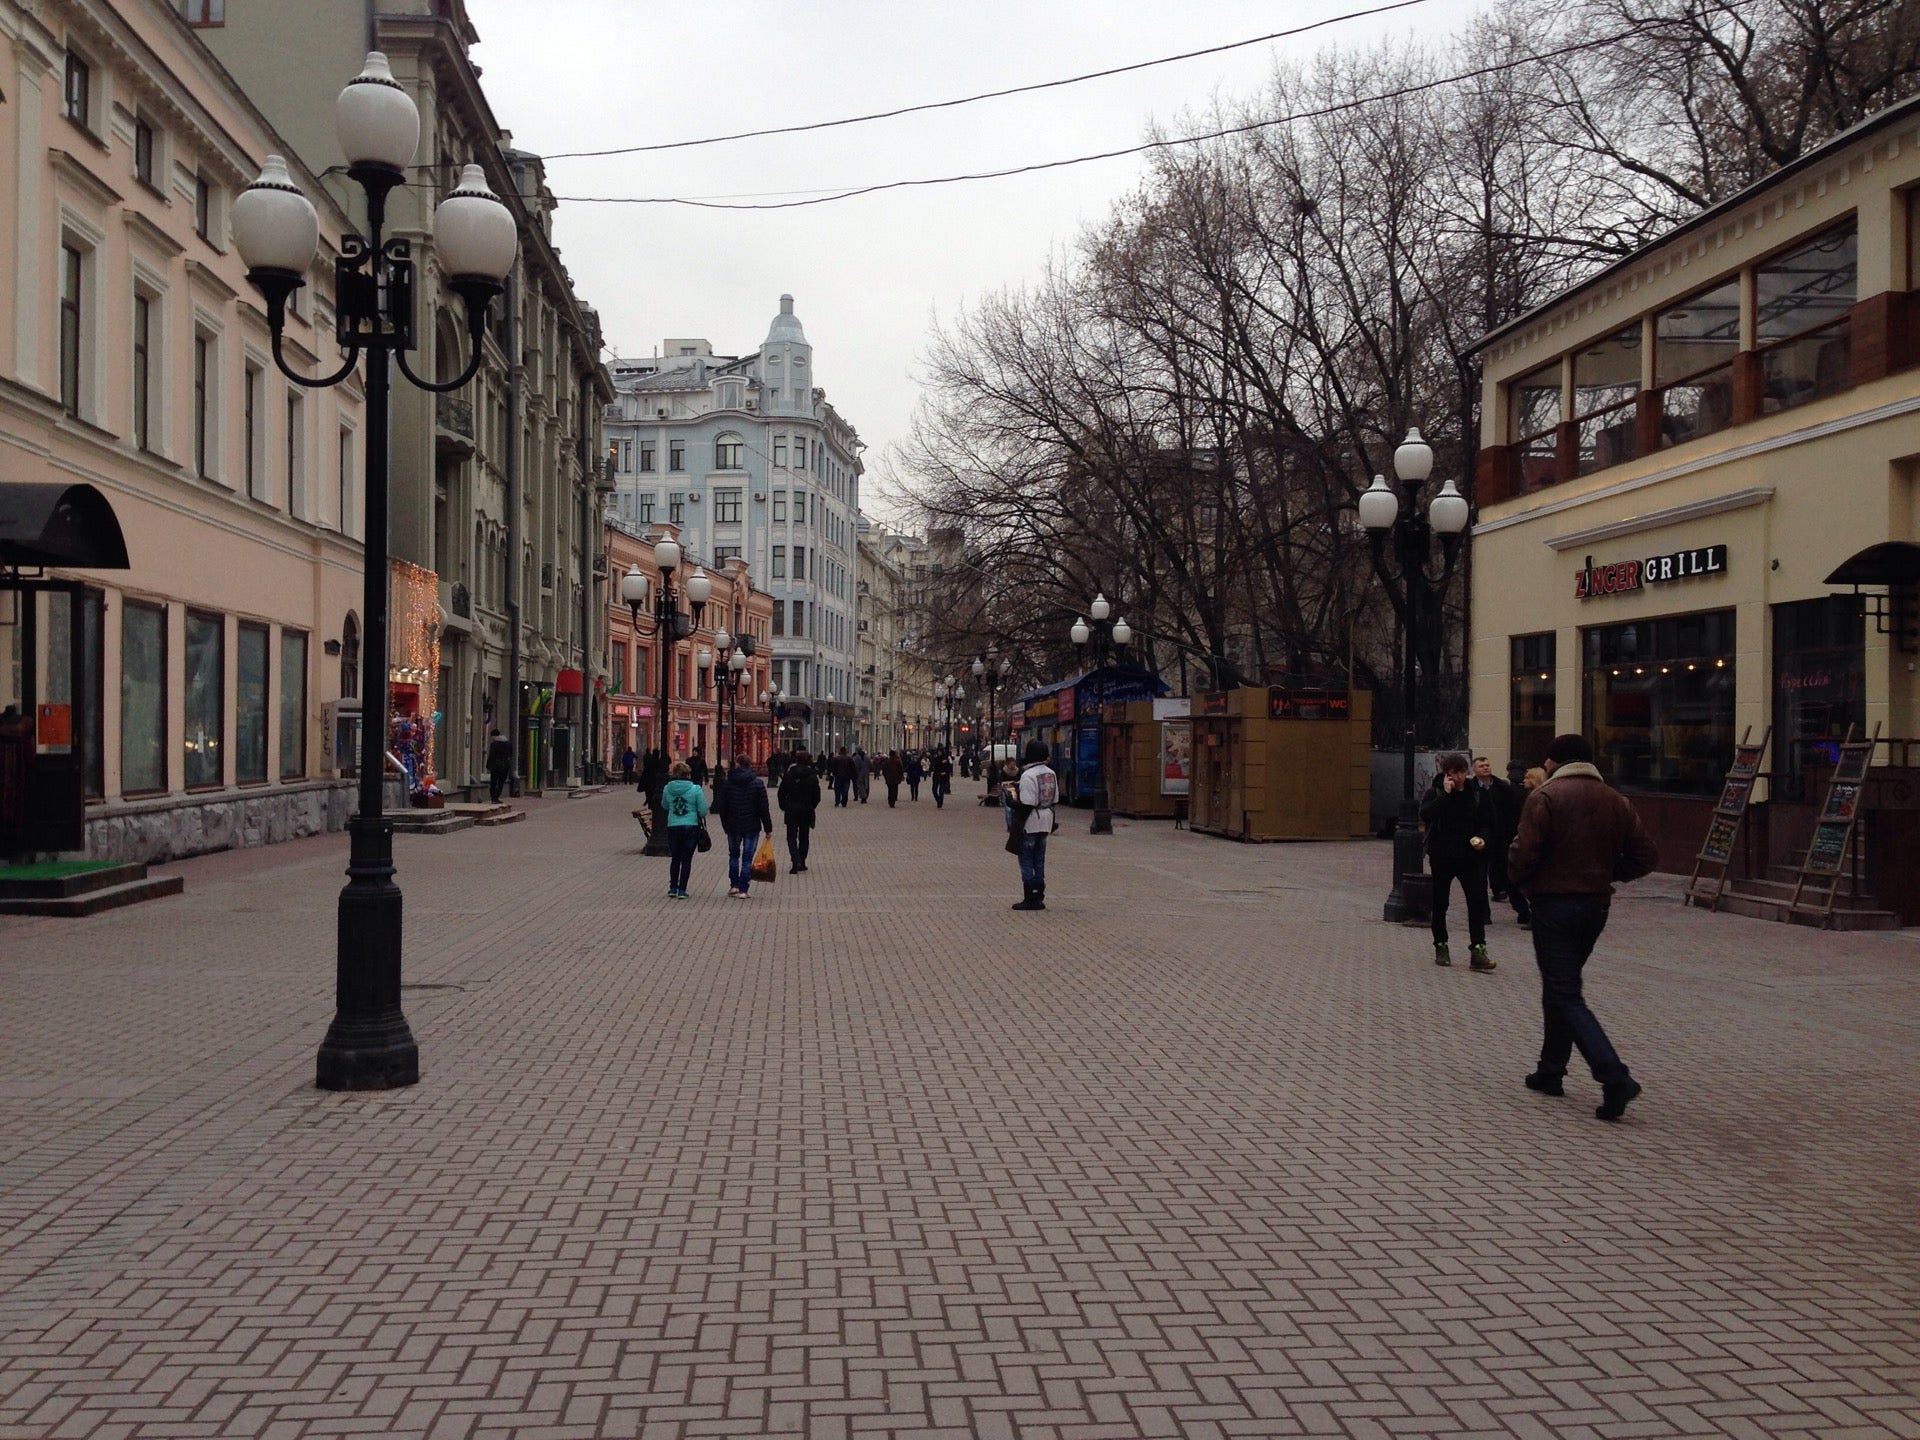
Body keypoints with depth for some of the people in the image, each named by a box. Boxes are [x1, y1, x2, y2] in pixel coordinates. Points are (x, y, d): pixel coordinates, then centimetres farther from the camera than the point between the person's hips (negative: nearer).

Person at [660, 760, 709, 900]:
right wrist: (701, 817, 12)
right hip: (691, 827, -2)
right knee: (686, 859, 5)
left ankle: (673, 888, 18)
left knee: (675, 858, 17)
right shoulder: (695, 789, -10)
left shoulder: (667, 788, -2)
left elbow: (664, 806, 13)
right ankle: (682, 890, 4)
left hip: (673, 827, 2)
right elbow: (703, 811, -8)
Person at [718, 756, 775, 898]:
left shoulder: (728, 783, -3)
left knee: (734, 854, 19)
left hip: (733, 826, 1)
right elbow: (764, 807, -6)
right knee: (747, 857, 3)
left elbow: (722, 807, 2)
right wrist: (768, 827, -1)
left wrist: (725, 825, 13)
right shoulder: (758, 783, -7)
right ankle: (743, 890, 0)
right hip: (752, 826, -1)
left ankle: (734, 885, 14)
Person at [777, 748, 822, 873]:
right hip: (807, 811, 1)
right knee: (804, 837, 14)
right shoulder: (813, 776, -5)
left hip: (792, 811, -1)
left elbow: (782, 793, -2)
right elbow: (817, 795, -2)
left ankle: (796, 862, -16)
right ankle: (801, 864, 18)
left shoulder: (788, 775, -7)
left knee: (791, 837, 4)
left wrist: (783, 807, 13)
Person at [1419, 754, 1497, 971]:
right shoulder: (1435, 794, -2)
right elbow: (1425, 815, -21)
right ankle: (1441, 946, 22)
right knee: (1440, 904, 8)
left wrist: (1483, 838, -13)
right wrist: (1445, 794, -22)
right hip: (1442, 857, -1)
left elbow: (1489, 823, 7)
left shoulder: (1478, 795, 3)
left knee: (1477, 901, -10)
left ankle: (1478, 949, -10)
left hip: (1471, 856, 1)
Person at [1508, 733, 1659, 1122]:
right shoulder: (1616, 801, 7)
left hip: (1554, 903, -7)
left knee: (1565, 996, -5)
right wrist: (1605, 871, 17)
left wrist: (1520, 879, 3)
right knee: (1560, 987, 21)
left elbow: (1524, 854, -18)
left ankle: (1615, 1078, -18)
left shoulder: (1545, 797, -11)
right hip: (1596, 905, 7)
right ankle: (1551, 1071, 27)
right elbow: (1646, 856, 7)